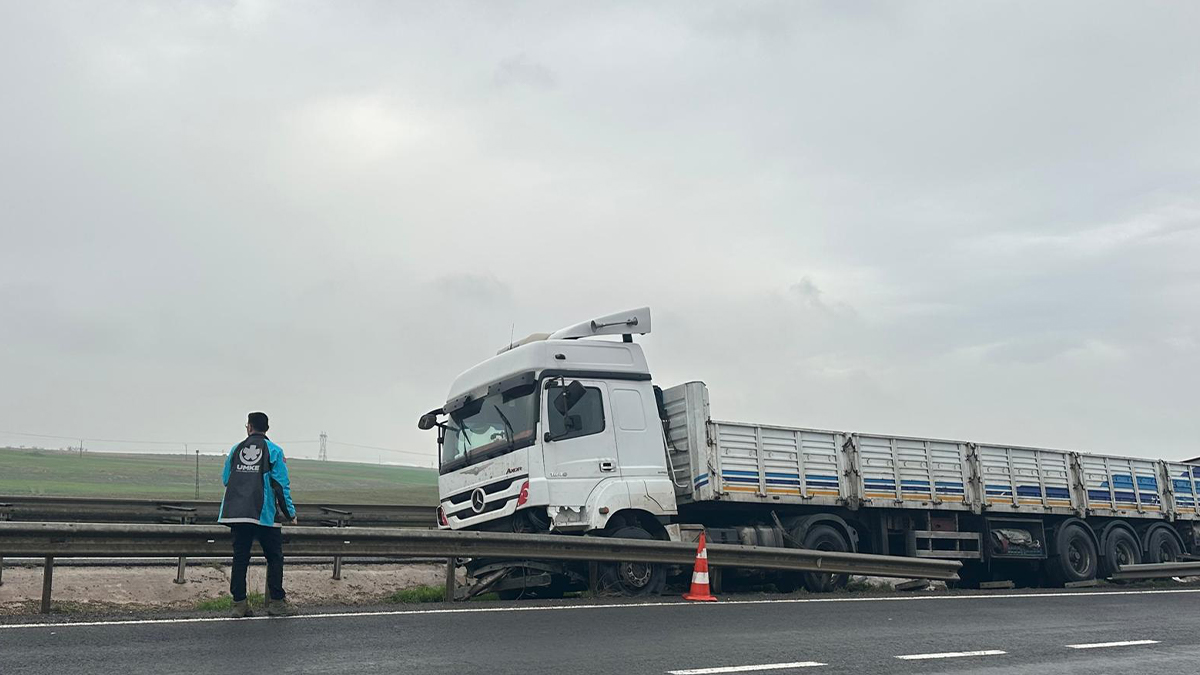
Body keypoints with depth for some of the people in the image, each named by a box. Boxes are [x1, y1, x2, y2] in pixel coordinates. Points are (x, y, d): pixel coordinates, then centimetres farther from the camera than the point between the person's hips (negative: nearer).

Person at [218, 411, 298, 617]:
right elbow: (282, 484, -5)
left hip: (236, 513, 4)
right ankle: (276, 602, 6)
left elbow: (225, 480, 16)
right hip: (265, 514, -3)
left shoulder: (236, 450, 10)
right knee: (274, 557, 6)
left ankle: (239, 603, 8)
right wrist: (290, 513, 2)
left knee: (240, 558, 8)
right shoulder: (274, 451, -1)